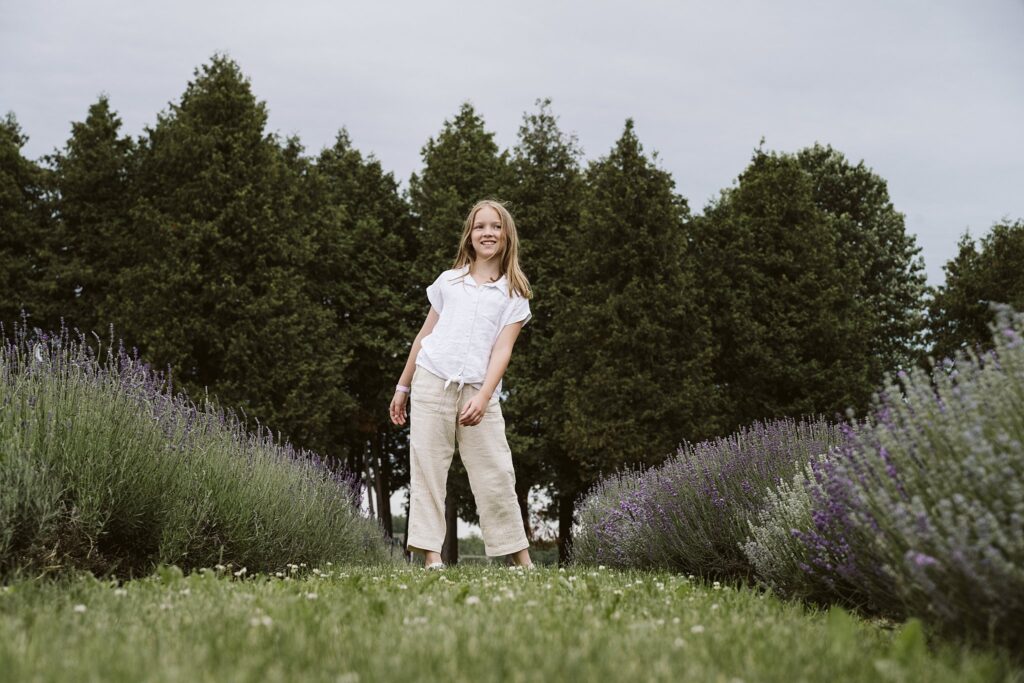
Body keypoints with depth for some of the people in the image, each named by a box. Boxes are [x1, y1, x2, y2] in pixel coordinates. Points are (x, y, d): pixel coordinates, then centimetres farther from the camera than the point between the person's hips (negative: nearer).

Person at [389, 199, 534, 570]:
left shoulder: (514, 293, 7)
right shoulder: (448, 281, 13)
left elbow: (502, 350, -2)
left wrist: (482, 398, -15)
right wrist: (402, 387, 16)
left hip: (478, 389, -1)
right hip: (431, 382, 2)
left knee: (495, 475, -3)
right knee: (428, 468, -3)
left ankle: (521, 559, 3)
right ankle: (431, 555, -3)